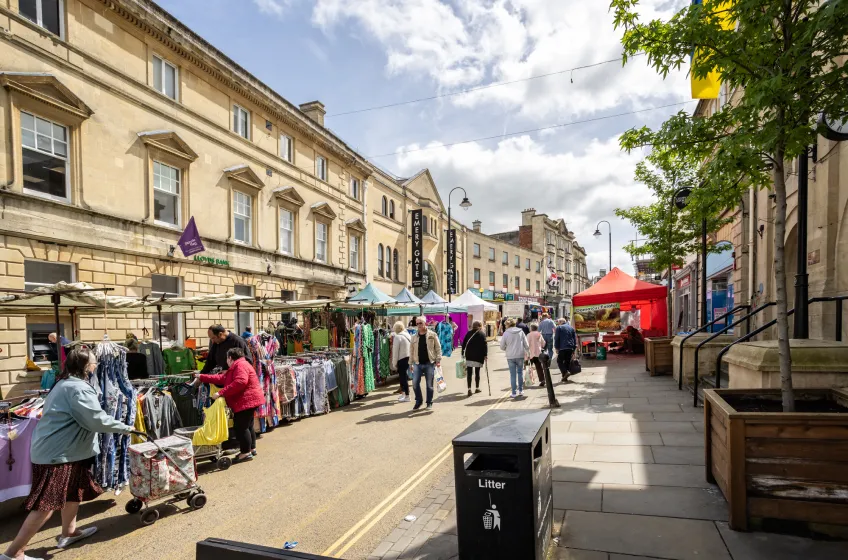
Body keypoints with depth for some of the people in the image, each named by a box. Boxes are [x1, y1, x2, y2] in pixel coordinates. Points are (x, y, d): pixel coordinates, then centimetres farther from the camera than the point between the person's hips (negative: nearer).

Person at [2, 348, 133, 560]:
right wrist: (126, 428, -12)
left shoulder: (66, 384, 12)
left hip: (57, 449, 11)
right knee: (47, 504, -4)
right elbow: (97, 420, -25)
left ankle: (69, 533, 34)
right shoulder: (78, 389, -22)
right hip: (55, 453, -11)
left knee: (74, 490, 21)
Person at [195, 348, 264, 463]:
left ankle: (246, 453, -1)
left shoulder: (240, 365, -15)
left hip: (247, 401, -11)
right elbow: (221, 378, 23)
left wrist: (221, 393, -27)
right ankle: (252, 449, 29)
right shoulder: (235, 367, 22)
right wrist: (202, 377, 25)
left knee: (240, 426, -7)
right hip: (248, 401, 11)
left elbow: (240, 382, -30)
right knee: (247, 425, 19)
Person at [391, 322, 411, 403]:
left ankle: (406, 396, 3)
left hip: (402, 359, -7)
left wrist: (394, 363, -3)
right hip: (408, 358, 7)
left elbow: (395, 351, -10)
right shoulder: (407, 335, 9)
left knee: (403, 377, 0)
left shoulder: (397, 337, -10)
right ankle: (403, 393, 28)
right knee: (403, 376, 18)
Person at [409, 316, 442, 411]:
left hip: (429, 363, -2)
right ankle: (418, 401, 17)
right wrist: (411, 363, 9)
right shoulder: (414, 337, 8)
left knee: (429, 384, 4)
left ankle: (429, 403, 20)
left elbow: (438, 348, 0)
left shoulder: (432, 335, 0)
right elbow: (411, 351, 12)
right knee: (415, 383, -3)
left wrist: (438, 360, -8)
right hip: (418, 364, 2)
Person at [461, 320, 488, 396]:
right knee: (477, 372, 10)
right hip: (478, 356, -2)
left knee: (469, 373, 1)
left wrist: (463, 353, 12)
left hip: (469, 356, 2)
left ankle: (469, 389, -6)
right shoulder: (482, 334, -1)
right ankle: (477, 388, 19)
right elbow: (485, 345, -10)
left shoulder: (468, 333, 8)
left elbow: (464, 343, 7)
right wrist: (485, 355, -10)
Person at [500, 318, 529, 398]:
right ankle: (521, 391, 22)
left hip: (510, 357, -2)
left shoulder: (506, 333, -7)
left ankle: (513, 393, 7)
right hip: (520, 355, 2)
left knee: (513, 374, 4)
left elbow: (502, 347, -2)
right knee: (520, 372, 16)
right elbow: (526, 345, 1)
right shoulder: (521, 332, 0)